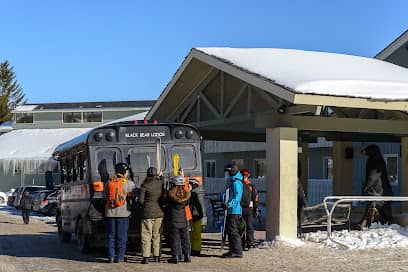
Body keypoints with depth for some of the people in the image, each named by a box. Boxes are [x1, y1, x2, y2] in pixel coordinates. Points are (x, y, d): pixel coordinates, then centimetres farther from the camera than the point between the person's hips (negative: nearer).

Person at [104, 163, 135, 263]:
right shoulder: (129, 183, -6)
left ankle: (111, 256, 8)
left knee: (110, 236, 9)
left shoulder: (108, 183, 3)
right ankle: (119, 257, 4)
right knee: (121, 236, 4)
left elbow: (105, 197, 8)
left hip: (110, 213, 3)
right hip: (123, 213, -3)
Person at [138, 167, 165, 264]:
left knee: (146, 236, 1)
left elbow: (140, 201, -10)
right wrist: (161, 176, 36)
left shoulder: (145, 185, -11)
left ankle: (146, 257, -3)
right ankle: (157, 256, 17)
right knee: (157, 235, 13)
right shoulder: (161, 183, -1)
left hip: (148, 214, -4)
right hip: (159, 213, 4)